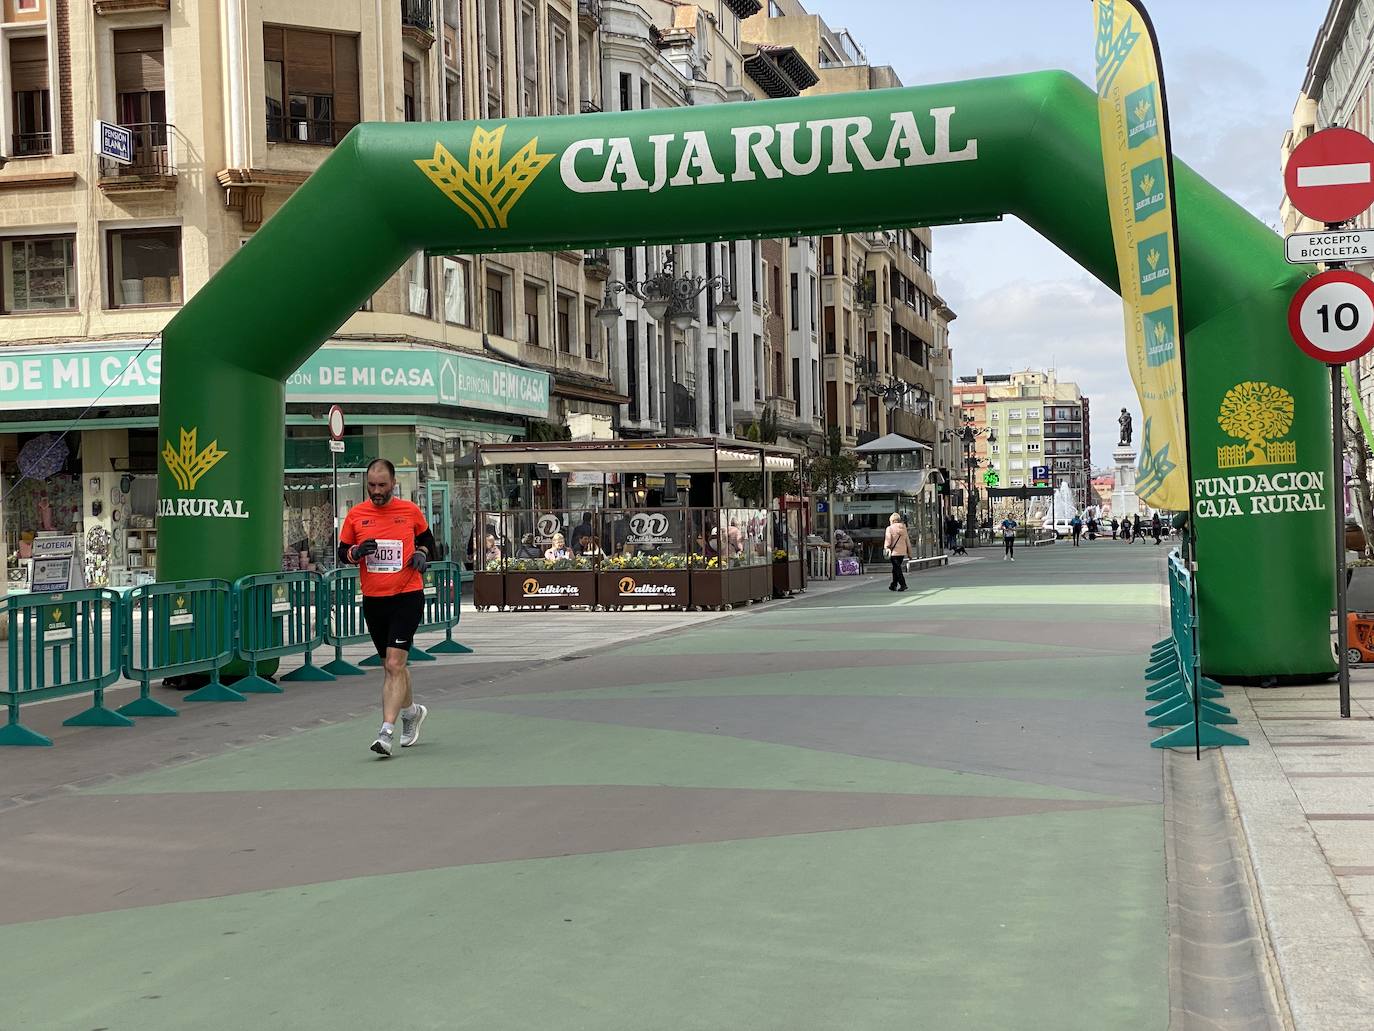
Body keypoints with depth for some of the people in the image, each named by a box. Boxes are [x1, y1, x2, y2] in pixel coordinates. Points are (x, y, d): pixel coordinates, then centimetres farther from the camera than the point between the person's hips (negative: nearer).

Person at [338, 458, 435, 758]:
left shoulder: (411, 511, 0)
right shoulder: (355, 515, 3)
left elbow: (427, 538, 17)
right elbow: (342, 553, 9)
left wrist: (422, 554, -4)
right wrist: (357, 552, -12)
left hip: (407, 596, -3)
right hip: (373, 599, 3)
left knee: (394, 664, -14)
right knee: (391, 665, 15)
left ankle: (386, 731, -16)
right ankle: (411, 711, 40)